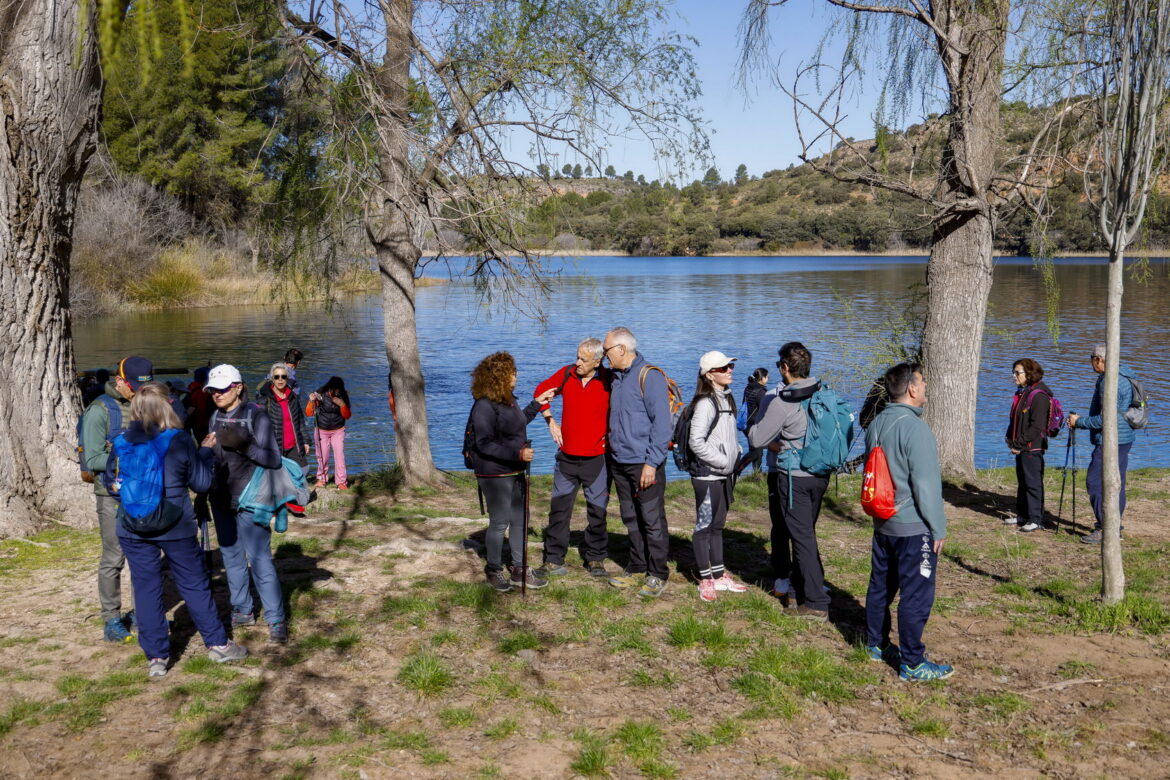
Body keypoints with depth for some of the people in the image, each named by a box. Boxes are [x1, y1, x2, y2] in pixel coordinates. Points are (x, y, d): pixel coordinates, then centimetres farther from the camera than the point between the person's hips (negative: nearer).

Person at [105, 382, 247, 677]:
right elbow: (202, 483, -2)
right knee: (195, 585, 11)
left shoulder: (122, 442, -3)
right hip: (175, 526, -2)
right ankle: (217, 644, 21)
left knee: (145, 589, 9)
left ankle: (155, 657, 14)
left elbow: (110, 479, 9)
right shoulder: (180, 441, -10)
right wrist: (206, 451, 11)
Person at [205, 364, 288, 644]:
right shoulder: (216, 417, 8)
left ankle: (276, 619, -3)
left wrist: (243, 445, -29)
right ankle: (242, 611, 26)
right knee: (232, 557, 14)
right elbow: (214, 458, 17)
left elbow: (273, 459, -17)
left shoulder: (256, 416, -11)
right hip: (221, 500, 7)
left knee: (259, 559, -8)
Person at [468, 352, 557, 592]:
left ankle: (519, 570, 23)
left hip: (516, 472, 9)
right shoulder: (484, 406, -20)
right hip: (495, 475, -9)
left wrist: (537, 403, 22)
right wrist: (518, 453, -28)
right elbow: (485, 444, -23)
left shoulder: (508, 400, 8)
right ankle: (494, 571, 18)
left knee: (519, 519, 13)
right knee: (499, 522, 0)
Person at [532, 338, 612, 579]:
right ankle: (553, 559, 15)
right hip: (567, 457, 3)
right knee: (559, 509, 6)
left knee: (597, 511, 7)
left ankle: (595, 560, 21)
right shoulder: (566, 374, -2)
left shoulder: (609, 381, -11)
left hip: (597, 458, -2)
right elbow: (541, 391, 15)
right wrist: (550, 422, 9)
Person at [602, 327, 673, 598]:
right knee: (631, 519, 14)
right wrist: (612, 448, 13)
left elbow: (662, 423, -17)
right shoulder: (617, 378, 13)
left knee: (652, 520, 0)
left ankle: (657, 575, 9)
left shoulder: (650, 376, -13)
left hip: (645, 464, -8)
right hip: (619, 463, 8)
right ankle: (637, 568, 25)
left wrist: (652, 463, -19)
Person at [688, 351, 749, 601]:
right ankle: (705, 580, 11)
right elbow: (696, 442, -22)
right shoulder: (705, 403, -18)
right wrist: (723, 461, -17)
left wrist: (736, 456, 7)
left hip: (724, 475, 9)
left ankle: (719, 576, 26)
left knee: (717, 525, 16)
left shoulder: (726, 398, 10)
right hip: (708, 475, -9)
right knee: (704, 526, 2)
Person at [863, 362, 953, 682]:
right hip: (914, 527, -9)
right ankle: (912, 664, 4)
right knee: (916, 595, -1)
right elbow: (926, 484, -19)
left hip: (882, 523, 9)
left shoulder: (876, 424, 7)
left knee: (880, 586, 19)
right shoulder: (915, 427, -21)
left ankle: (876, 645, 32)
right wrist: (938, 528, -11)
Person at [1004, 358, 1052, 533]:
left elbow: (1037, 426, -19)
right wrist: (1010, 439, 11)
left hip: (1032, 448, -10)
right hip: (1020, 447, 10)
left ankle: (1036, 519, 1)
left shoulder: (1039, 396, -16)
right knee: (1022, 481, 16)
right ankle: (1023, 515, 27)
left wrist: (1020, 444, -17)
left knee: (1033, 483, -5)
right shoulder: (1021, 393, 15)